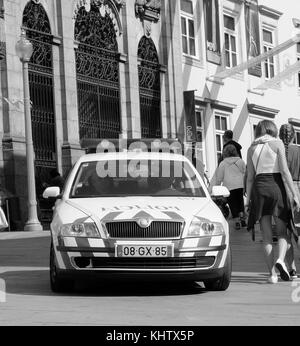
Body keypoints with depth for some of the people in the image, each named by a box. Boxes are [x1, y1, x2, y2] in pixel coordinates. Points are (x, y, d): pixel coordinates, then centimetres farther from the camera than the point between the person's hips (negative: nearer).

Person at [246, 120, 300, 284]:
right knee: (282, 232, 6)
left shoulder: (252, 148, 12)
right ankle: (280, 259, -22)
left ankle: (272, 273, 2)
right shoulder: (277, 143, 2)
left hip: (259, 187, 3)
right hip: (276, 185, -2)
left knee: (266, 235, 5)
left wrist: (248, 199, 12)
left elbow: (250, 177, 9)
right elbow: (284, 170, -6)